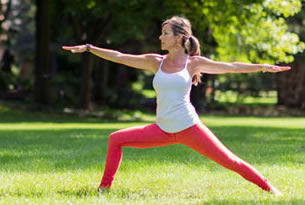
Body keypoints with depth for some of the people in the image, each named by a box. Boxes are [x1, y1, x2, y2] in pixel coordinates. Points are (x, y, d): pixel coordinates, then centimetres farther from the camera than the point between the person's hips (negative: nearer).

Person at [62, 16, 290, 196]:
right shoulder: (155, 62, 5)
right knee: (116, 139, -2)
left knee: (229, 160, -6)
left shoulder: (194, 62, -2)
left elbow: (231, 67, -2)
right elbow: (119, 57, 6)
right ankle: (105, 187, 6)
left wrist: (263, 67, -7)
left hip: (190, 128, -3)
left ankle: (268, 187, 7)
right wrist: (89, 48, 2)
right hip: (163, 130, 4)